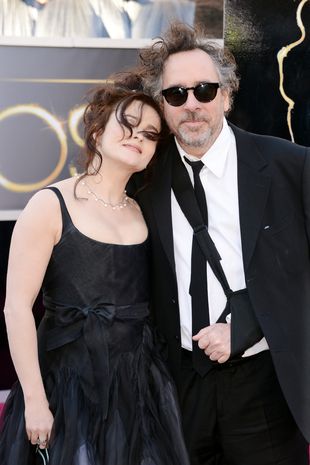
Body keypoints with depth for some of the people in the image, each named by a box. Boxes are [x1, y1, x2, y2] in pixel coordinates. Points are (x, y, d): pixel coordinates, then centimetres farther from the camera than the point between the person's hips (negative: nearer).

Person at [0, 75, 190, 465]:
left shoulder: (142, 214, 8)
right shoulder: (50, 206, -8)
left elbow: (152, 303, 11)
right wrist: (34, 400, -15)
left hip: (140, 385, 5)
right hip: (70, 385, -5)